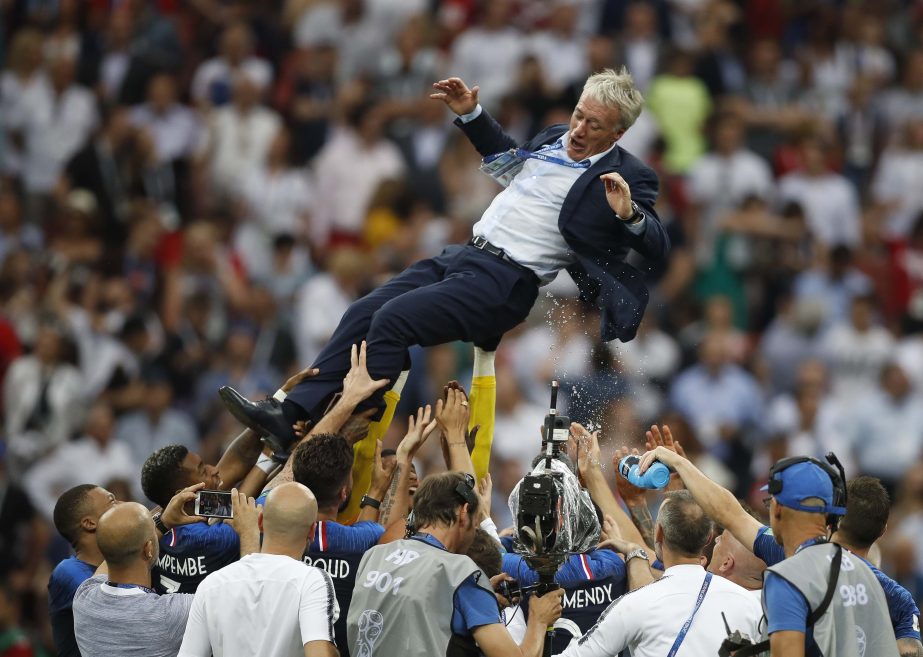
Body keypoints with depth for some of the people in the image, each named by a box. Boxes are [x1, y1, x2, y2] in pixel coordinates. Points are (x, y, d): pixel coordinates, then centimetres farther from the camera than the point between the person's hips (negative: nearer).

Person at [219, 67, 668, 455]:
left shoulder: (629, 177, -7)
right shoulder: (555, 138, 17)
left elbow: (659, 249, -13)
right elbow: (508, 156, 37)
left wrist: (630, 215, -31)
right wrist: (471, 114, 27)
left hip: (508, 280, -8)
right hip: (466, 254, 8)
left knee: (393, 318, -23)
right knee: (363, 313, -4)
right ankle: (292, 415, -7)